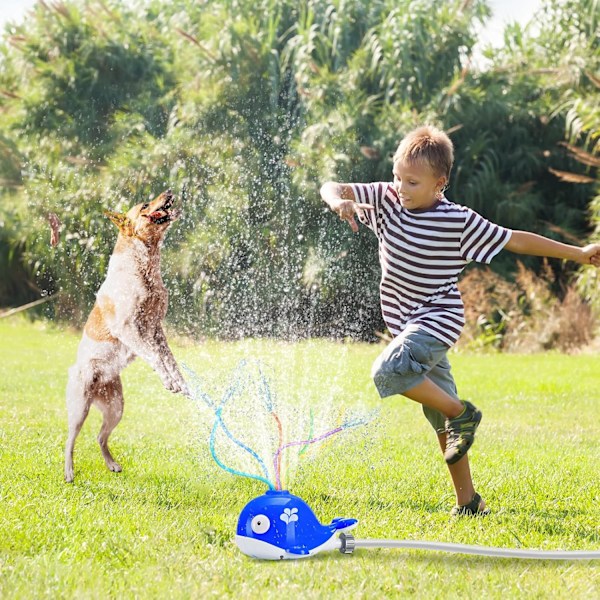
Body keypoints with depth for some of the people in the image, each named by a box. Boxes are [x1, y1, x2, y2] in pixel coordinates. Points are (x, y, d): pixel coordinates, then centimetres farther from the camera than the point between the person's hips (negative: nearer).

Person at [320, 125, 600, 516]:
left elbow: (517, 241, -5)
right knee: (441, 419, 10)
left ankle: (462, 413, -11)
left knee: (388, 370, -30)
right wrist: (339, 202, -24)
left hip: (439, 319, -6)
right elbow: (332, 188, 0)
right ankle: (468, 501, 17)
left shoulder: (460, 222, -12)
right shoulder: (386, 199, 0)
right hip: (408, 324, 6)